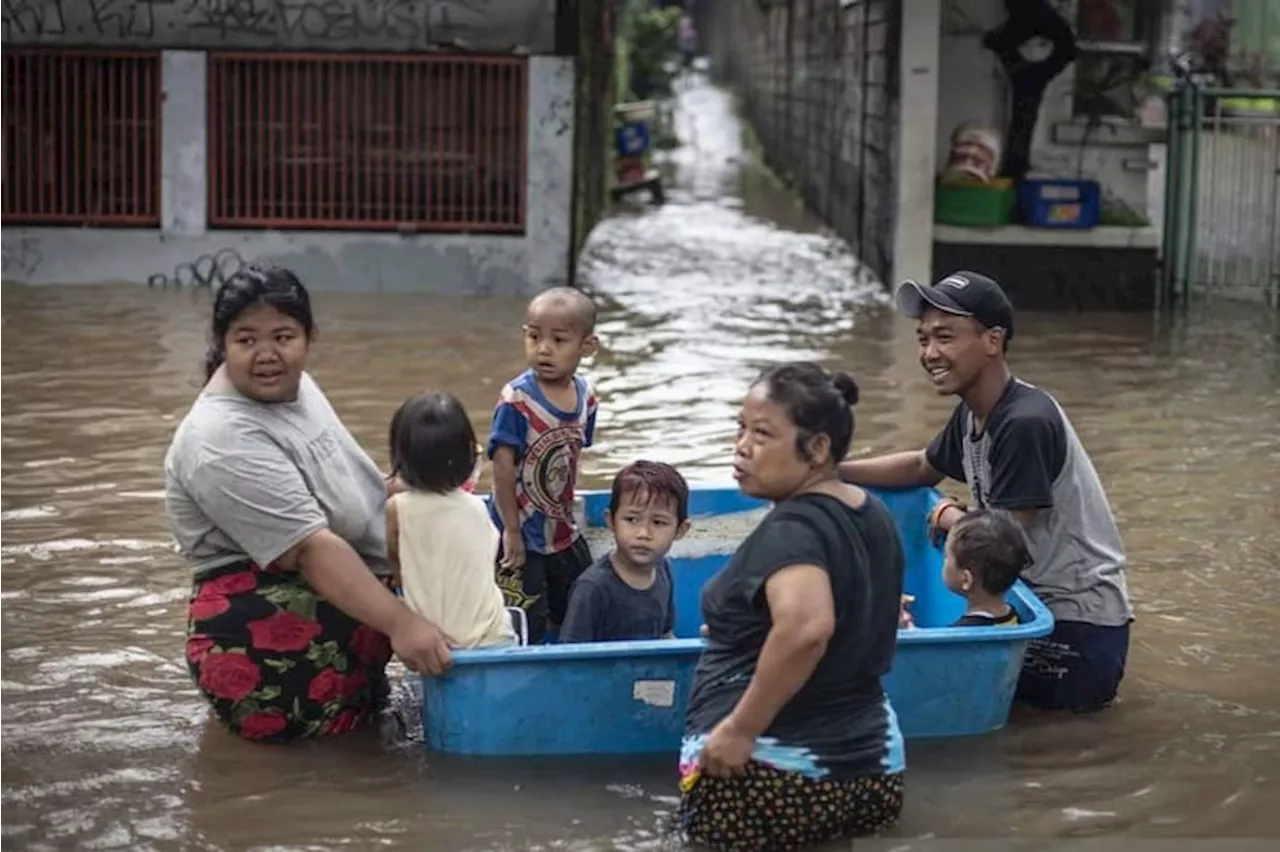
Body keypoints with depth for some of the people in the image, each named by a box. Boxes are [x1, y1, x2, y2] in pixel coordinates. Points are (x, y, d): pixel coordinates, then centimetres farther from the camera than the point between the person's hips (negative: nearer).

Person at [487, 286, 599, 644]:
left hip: (563, 532, 7)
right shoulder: (516, 400, -21)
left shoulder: (585, 397, -2)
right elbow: (503, 466, -20)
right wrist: (512, 530, -18)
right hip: (522, 537, -7)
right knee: (525, 630, -3)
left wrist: (565, 513, 7)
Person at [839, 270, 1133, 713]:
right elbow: (920, 466, 24)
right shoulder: (972, 414, 3)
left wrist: (947, 516, -2)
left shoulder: (1025, 424, -25)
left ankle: (1082, 683, 3)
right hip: (1037, 599, 9)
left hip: (1079, 626, -9)